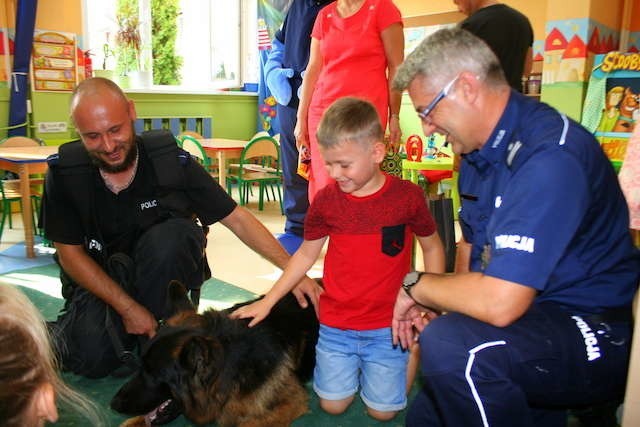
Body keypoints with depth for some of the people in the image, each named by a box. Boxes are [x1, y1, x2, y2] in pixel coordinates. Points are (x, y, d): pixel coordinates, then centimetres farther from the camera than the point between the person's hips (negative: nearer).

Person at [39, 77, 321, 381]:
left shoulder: (171, 161, -20)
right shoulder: (64, 173, -17)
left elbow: (237, 218, -17)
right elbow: (70, 253, -9)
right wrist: (128, 308, -17)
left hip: (163, 273, 0)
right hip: (98, 278, 1)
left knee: (170, 236, -32)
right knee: (93, 358, -24)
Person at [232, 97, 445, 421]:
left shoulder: (407, 196, -11)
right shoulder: (326, 200, -5)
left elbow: (432, 247, 3)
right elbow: (306, 254, 6)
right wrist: (267, 301, 5)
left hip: (388, 327, -2)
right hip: (336, 325, 2)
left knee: (382, 410, 3)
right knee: (332, 404, 3)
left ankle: (414, 347, 29)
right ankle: (353, 361, 33)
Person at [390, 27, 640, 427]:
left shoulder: (550, 157, -28)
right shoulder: (481, 147, 3)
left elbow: (499, 303, -34)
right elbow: (472, 242, 15)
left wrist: (417, 286, -16)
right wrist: (442, 305, -2)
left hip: (599, 334, -8)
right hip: (535, 316, 8)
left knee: (449, 345, -33)